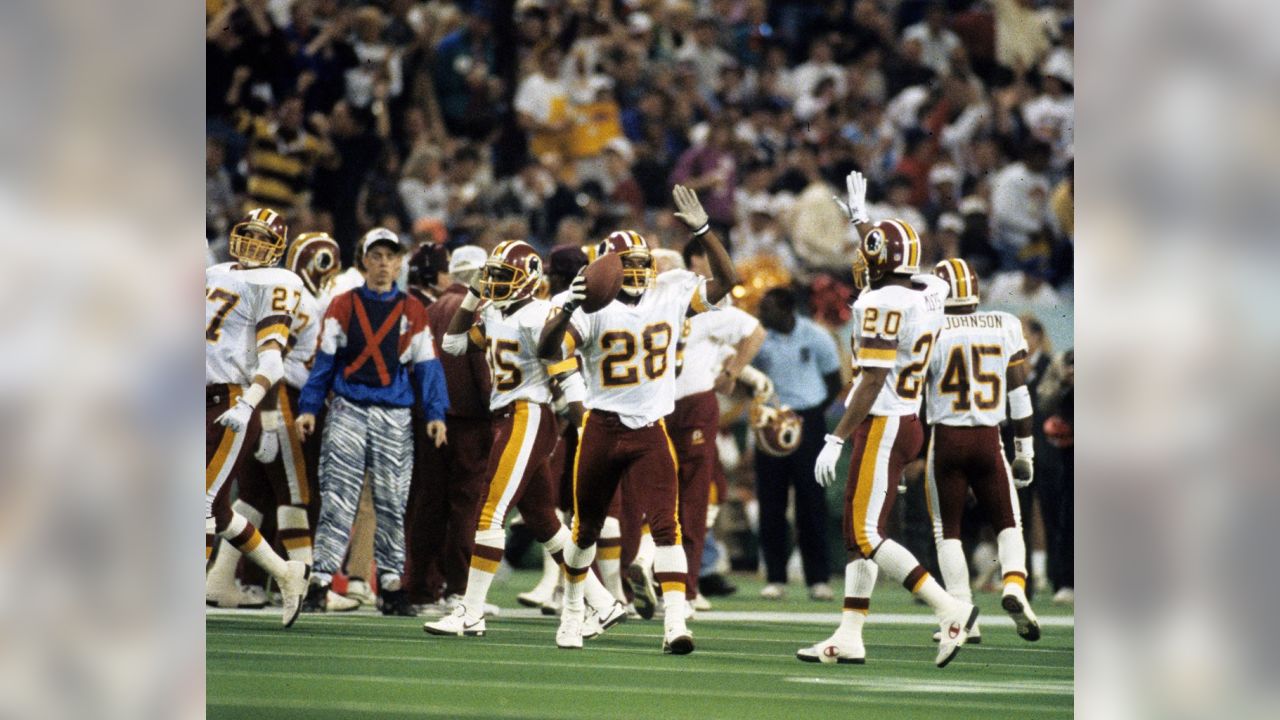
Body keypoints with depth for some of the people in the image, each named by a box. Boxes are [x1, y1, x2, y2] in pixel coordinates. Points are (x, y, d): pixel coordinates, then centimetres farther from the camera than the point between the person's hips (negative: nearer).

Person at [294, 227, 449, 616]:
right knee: (337, 497, -9)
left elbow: (426, 366, 9)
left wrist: (435, 414, 0)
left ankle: (391, 584, 11)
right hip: (348, 409, -2)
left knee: (393, 502, 4)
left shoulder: (413, 312, 10)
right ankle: (321, 580, -11)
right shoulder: (343, 306, 7)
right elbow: (324, 361, 8)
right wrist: (308, 408, 1)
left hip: (394, 416, 2)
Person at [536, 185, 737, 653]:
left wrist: (702, 230, -8)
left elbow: (726, 281, 2)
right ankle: (572, 611, 36)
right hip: (603, 428, -1)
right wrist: (569, 309, -37)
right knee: (586, 527, 15)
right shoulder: (594, 307, -10)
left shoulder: (669, 294, 1)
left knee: (665, 524, -14)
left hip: (651, 430, 1)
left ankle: (675, 623, -20)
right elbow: (548, 351, -20)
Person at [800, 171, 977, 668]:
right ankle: (849, 637, 11)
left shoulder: (881, 305, -17)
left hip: (882, 425, -9)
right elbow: (888, 264, 32)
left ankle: (949, 608, -15)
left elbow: (872, 383, -21)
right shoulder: (926, 293, 8)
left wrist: (836, 439, -19)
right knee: (858, 532, 11)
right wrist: (860, 218, 43)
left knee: (866, 534, -9)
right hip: (908, 421, 9)